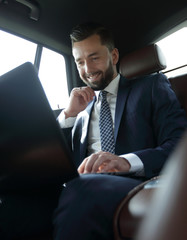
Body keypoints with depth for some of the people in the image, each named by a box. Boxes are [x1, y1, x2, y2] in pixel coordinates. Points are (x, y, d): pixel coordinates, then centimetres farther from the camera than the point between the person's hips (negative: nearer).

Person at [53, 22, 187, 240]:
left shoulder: (152, 87, 12)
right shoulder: (84, 106, 25)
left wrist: (127, 161, -23)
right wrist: (69, 113, 7)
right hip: (83, 188, 4)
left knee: (80, 188, -37)